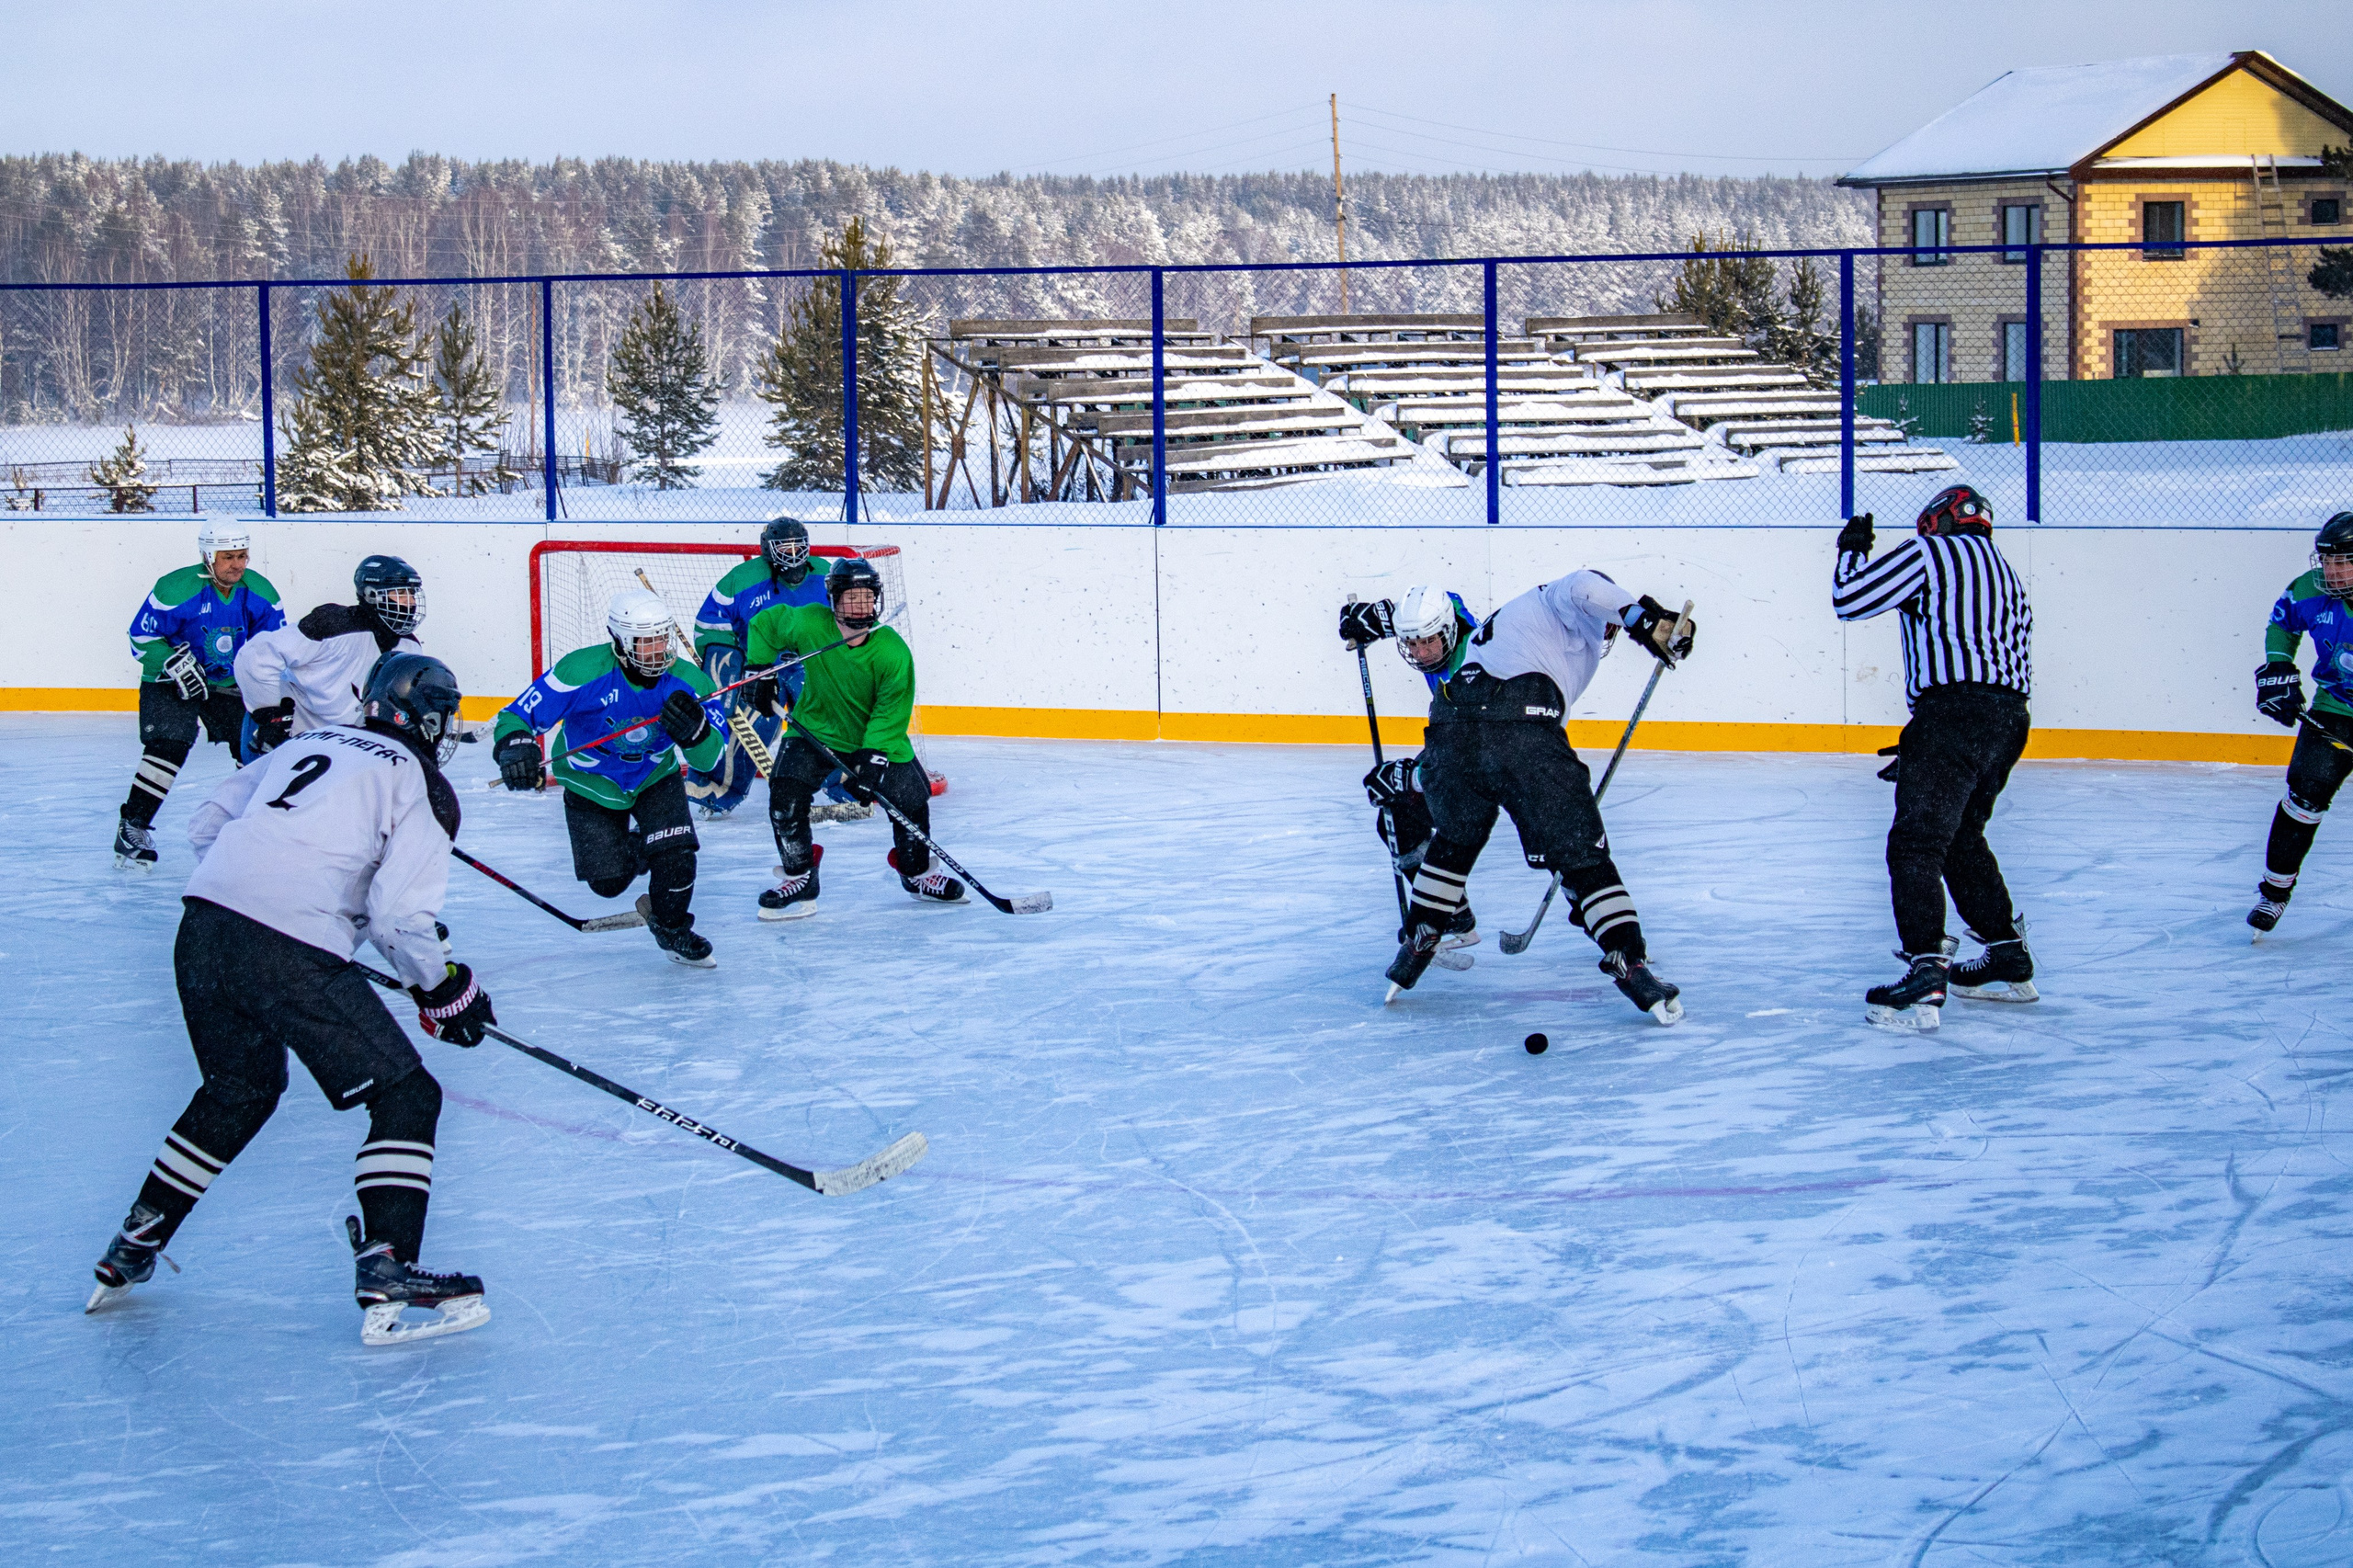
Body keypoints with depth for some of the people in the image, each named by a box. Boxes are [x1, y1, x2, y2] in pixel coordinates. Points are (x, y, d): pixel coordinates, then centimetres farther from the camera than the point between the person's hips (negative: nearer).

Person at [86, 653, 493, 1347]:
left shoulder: (307, 743, 25)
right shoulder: (422, 785, 5)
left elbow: (208, 825, 24)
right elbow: (399, 911, -5)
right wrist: (443, 988, 9)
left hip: (203, 925, 7)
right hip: (292, 949, -7)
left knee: (240, 1087, 29)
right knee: (405, 1095, 2)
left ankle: (133, 1246, 34)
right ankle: (386, 1275, -12)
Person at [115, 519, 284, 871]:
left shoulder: (259, 592, -8)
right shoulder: (176, 589, -23)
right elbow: (142, 637, -17)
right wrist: (175, 663, -27)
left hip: (230, 683, 5)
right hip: (170, 682, -5)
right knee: (169, 745, -23)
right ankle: (132, 827, -15)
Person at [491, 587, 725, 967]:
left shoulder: (685, 681, -21)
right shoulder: (581, 672, -30)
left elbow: (707, 758, -16)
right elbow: (518, 716, -25)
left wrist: (694, 729, -39)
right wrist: (515, 749, -48)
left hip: (656, 778, 2)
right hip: (591, 786, -1)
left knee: (676, 854, -17)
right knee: (608, 881, -3)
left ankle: (673, 930, 14)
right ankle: (634, 849, 36)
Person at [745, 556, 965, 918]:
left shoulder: (893, 652, -24)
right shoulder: (808, 624, -21)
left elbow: (891, 714, -21)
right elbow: (764, 624, 0)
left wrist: (871, 759, -31)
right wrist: (762, 671, -4)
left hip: (878, 738, 0)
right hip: (815, 730, 0)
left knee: (910, 799, -4)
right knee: (786, 796, -17)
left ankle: (917, 873, 24)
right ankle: (799, 880, 0)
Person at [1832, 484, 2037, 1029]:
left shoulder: (1930, 552, 4)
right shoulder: (2009, 580, 27)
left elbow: (1851, 597, -1)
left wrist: (1852, 549, 21)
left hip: (1953, 708, -8)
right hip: (2009, 719, 8)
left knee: (1916, 843, -11)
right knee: (1961, 836, 25)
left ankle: (1926, 982, -22)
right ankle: (2009, 962, 30)